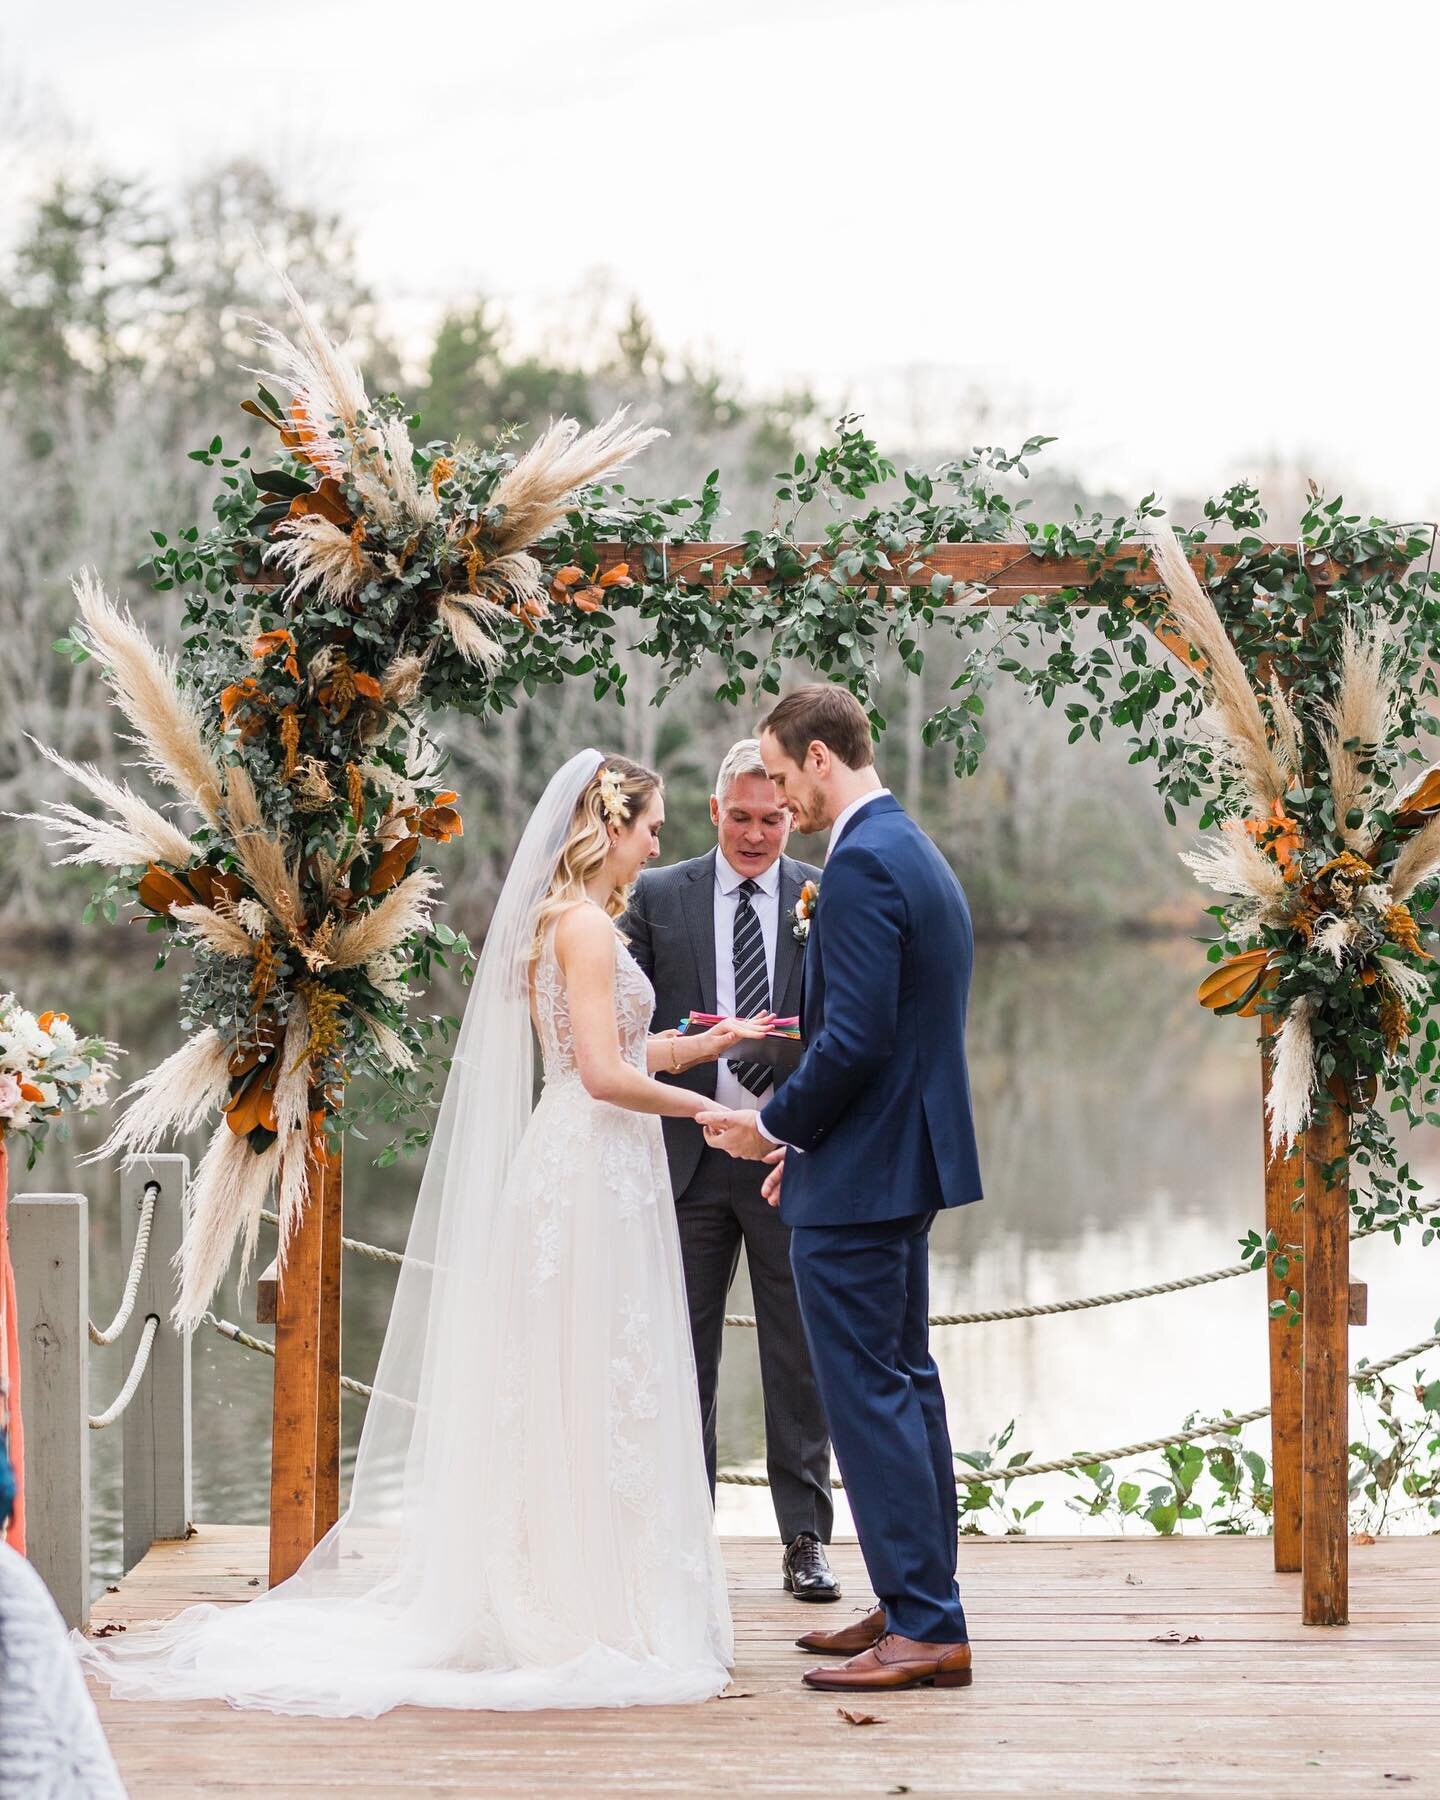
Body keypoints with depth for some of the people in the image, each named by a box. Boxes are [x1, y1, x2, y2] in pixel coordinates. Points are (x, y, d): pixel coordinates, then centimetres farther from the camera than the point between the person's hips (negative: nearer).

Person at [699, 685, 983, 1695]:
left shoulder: (863, 861, -18)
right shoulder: (917, 852, 15)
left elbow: (854, 1038, -24)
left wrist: (778, 1126, -10)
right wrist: (808, 1133, 18)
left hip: (859, 1178, -11)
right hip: (909, 1160, 11)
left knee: (867, 1391, -6)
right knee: (903, 1383, 16)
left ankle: (924, 1628, -4)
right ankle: (922, 1605, 24)